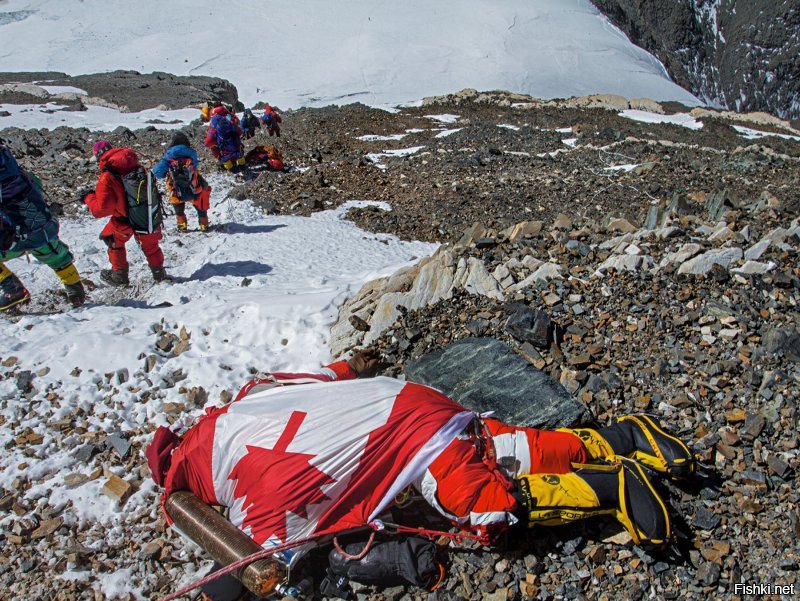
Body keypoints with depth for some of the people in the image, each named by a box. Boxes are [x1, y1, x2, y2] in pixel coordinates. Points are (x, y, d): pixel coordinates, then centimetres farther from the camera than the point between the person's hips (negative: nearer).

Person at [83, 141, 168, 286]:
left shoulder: (106, 178, -18)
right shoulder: (136, 165, -3)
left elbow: (101, 209, -16)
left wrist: (89, 197, 2)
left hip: (125, 220, -4)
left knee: (114, 241, 23)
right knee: (149, 244, 25)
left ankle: (119, 275, 31)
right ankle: (159, 273, 37)